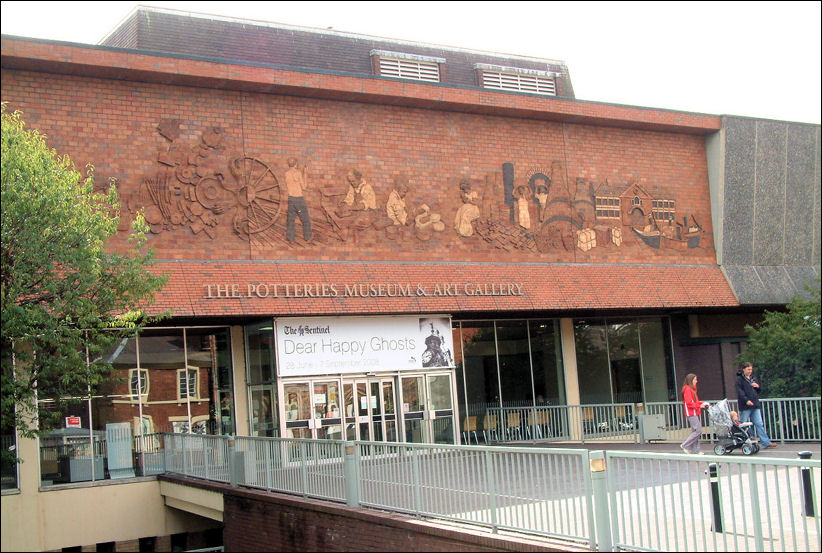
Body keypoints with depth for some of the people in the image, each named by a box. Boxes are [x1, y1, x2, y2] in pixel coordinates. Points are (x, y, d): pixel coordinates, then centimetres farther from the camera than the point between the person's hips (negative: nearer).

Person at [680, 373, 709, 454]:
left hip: (695, 413, 10)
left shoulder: (692, 389, 20)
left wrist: (702, 403, 9)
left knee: (696, 432, 8)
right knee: (698, 431, -13)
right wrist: (699, 405, -16)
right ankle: (685, 445, -7)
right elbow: (689, 403, -18)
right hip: (691, 414, -10)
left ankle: (696, 450, 9)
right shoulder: (687, 389, -12)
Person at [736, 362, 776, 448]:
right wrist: (746, 400, -23)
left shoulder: (754, 378, 17)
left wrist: (758, 386, 2)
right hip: (745, 406, -6)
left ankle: (766, 442, 1)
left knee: (759, 424, 3)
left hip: (755, 405, 6)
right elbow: (739, 391, -12)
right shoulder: (740, 379, -3)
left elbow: (760, 390, 25)